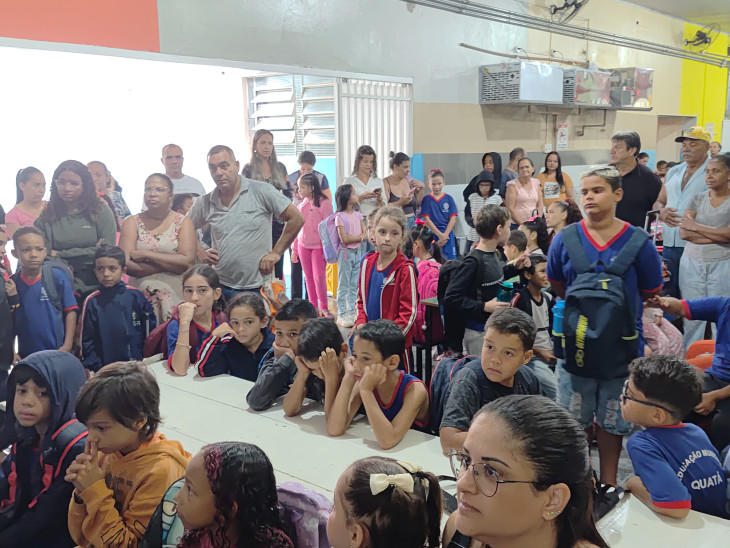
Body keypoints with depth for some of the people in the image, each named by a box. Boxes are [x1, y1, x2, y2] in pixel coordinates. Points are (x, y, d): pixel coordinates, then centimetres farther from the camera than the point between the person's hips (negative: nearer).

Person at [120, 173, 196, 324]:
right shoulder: (132, 222, 11)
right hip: (140, 289, 1)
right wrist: (171, 264, -7)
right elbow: (126, 264, -3)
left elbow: (188, 262, -7)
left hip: (176, 291, 0)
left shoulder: (183, 222, 8)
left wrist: (146, 254, -6)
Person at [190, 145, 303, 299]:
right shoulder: (204, 203, 5)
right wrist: (200, 253, 5)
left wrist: (276, 252, -6)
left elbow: (296, 219, -5)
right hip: (220, 286, 3)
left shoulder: (261, 191, -6)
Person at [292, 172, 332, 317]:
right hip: (303, 245, 5)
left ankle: (323, 308, 3)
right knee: (308, 277, 8)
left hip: (318, 246, -5)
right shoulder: (301, 205, 10)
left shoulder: (324, 203, -7)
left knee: (319, 276, -7)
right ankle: (313, 306, 16)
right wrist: (294, 248, 14)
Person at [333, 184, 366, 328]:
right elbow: (344, 239, -17)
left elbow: (365, 233, 1)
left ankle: (352, 312, 19)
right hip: (346, 252, -6)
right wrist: (360, 237, -8)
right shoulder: (340, 217, -11)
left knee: (354, 285, 11)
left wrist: (353, 237, -16)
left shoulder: (358, 214, 8)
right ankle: (342, 315, 6)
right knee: (343, 285, 0)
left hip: (358, 251, 6)